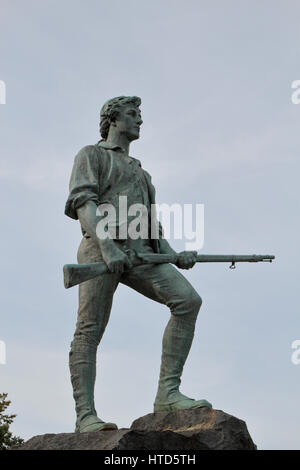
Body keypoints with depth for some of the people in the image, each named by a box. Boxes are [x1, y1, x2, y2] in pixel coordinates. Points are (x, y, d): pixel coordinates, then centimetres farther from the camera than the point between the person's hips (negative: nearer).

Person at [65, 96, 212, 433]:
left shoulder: (140, 172, 35)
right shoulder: (91, 155, 13)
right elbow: (82, 202, -5)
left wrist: (174, 255, 8)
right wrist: (107, 247, -21)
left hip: (139, 252, 6)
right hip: (101, 247, -6)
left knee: (187, 300, -16)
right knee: (90, 331, -10)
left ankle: (168, 393, -21)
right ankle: (85, 415, -11)